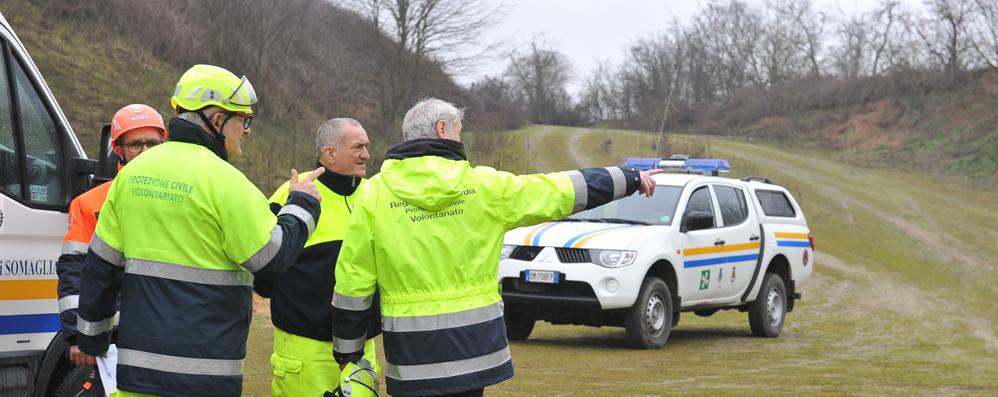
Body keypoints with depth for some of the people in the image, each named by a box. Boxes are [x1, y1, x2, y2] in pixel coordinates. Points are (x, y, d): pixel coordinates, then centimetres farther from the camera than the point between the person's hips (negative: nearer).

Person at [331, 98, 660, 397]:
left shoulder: (374, 194, -1)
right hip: (472, 345, 0)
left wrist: (347, 349, 11)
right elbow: (562, 190, 7)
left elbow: (353, 281, 0)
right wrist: (630, 179, 20)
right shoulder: (482, 185, -1)